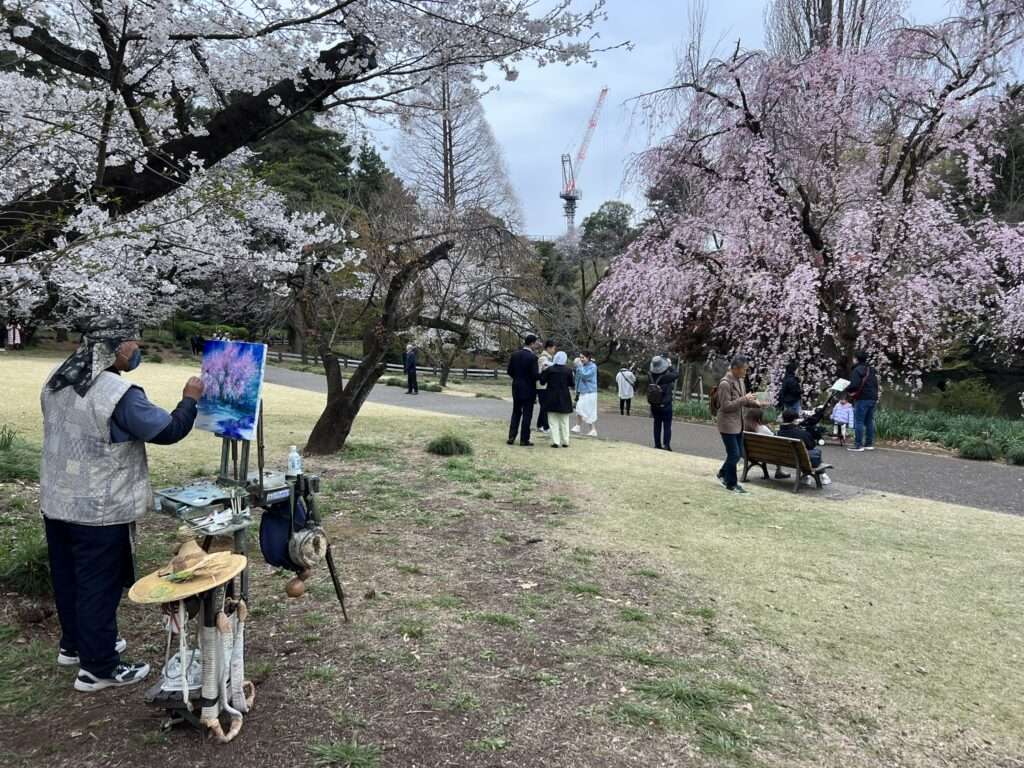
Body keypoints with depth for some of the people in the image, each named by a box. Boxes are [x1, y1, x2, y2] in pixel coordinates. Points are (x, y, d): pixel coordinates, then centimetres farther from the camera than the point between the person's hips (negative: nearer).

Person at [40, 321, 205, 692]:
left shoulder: (56, 381, 4)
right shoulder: (120, 394, -24)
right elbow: (168, 431, -17)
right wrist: (190, 399, -1)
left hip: (56, 502, 8)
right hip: (100, 510, -8)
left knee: (68, 577, 21)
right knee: (100, 586, 4)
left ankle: (74, 644, 39)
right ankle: (98, 668, 15)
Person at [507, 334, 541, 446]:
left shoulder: (515, 355, 2)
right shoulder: (532, 357, -17)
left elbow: (510, 371, 6)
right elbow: (535, 375, -20)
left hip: (516, 388, 6)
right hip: (528, 389, -6)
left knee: (516, 413, 16)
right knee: (527, 415, 3)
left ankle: (511, 437, 13)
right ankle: (524, 439, 6)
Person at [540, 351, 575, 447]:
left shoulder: (549, 369, -8)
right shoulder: (568, 370, -5)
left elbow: (542, 382, -3)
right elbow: (571, 384, -1)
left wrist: (543, 371, 9)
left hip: (552, 398, -1)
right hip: (564, 399, 1)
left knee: (553, 421, 4)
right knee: (564, 421, 12)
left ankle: (555, 441, -1)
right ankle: (565, 442, 15)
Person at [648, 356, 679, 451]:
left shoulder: (651, 376, -7)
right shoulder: (666, 376, -20)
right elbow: (676, 374, -5)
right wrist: (670, 366, 8)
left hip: (654, 405, 5)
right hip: (666, 406, -5)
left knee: (657, 425, 13)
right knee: (667, 425, 4)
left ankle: (657, 445, 17)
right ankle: (666, 445, -2)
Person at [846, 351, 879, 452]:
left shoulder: (857, 370, -11)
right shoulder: (872, 370, 17)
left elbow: (854, 385, -21)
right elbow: (876, 385, 20)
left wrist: (847, 389, -4)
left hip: (862, 399, -8)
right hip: (873, 398, 8)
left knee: (859, 422, -5)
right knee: (869, 422, 12)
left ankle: (858, 445, -7)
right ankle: (869, 444, 15)